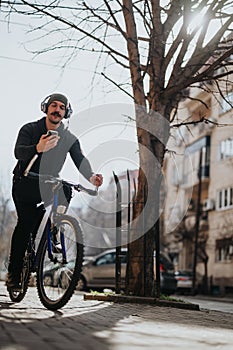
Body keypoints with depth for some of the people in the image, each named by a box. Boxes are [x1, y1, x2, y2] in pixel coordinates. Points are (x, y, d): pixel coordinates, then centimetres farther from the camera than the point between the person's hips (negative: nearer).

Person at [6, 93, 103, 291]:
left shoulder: (69, 138, 0)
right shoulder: (29, 130, -9)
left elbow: (80, 159, -14)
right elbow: (18, 152, -27)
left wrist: (90, 177, -37)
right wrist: (38, 148, -50)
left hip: (48, 186, 4)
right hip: (25, 185, -4)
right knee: (26, 222, -20)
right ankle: (13, 273, -12)